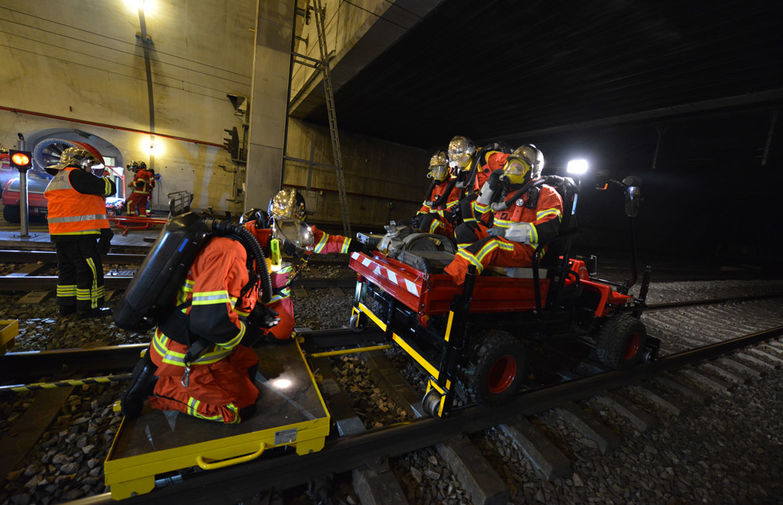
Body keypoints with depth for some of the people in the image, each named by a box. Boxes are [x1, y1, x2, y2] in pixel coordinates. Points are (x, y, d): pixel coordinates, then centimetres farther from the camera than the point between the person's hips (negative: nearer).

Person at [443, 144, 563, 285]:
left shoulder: (545, 193, 3)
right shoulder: (506, 189, 22)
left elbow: (549, 229, -12)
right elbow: (481, 209, 29)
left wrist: (508, 231, -20)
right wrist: (490, 185, 13)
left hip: (524, 248, -6)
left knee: (493, 243, -37)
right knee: (465, 229, -13)